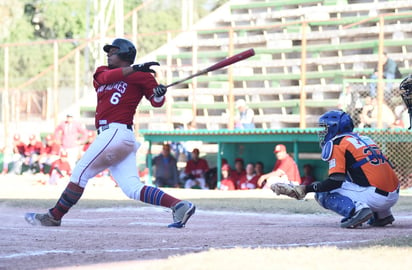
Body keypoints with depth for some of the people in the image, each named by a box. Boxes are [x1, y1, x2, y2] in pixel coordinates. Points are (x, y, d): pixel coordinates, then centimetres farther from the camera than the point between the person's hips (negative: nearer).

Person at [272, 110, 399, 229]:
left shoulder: (337, 142, -1)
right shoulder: (364, 138, 23)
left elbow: (335, 181, -10)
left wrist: (307, 188, -1)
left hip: (375, 196, -8)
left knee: (323, 193, 5)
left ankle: (356, 209, -20)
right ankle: (383, 215, 15)